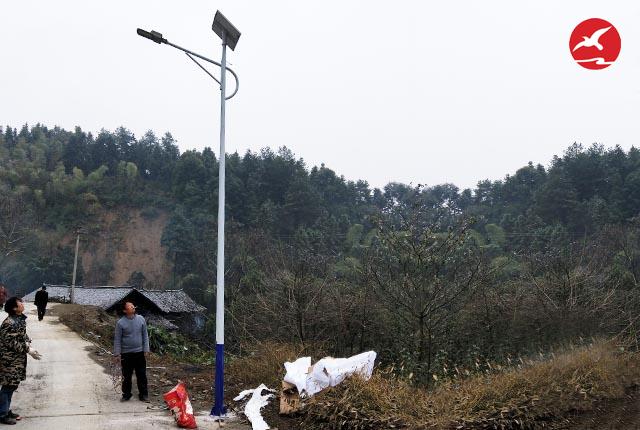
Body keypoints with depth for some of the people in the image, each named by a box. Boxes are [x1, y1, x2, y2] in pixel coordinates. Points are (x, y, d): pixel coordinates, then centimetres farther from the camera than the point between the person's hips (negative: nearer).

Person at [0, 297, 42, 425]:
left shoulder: (20, 319, 6)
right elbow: (12, 343, -24)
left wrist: (28, 343, -1)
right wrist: (28, 350, -20)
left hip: (17, 359, 9)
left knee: (12, 386, 16)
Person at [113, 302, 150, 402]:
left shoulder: (141, 319, -1)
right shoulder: (120, 323, -8)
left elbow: (145, 335, 5)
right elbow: (117, 339, -4)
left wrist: (146, 350, 2)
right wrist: (116, 354, -5)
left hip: (140, 352, 2)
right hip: (126, 354, -2)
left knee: (142, 375, 7)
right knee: (126, 376, 9)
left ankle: (143, 394, 19)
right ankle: (126, 394, 24)